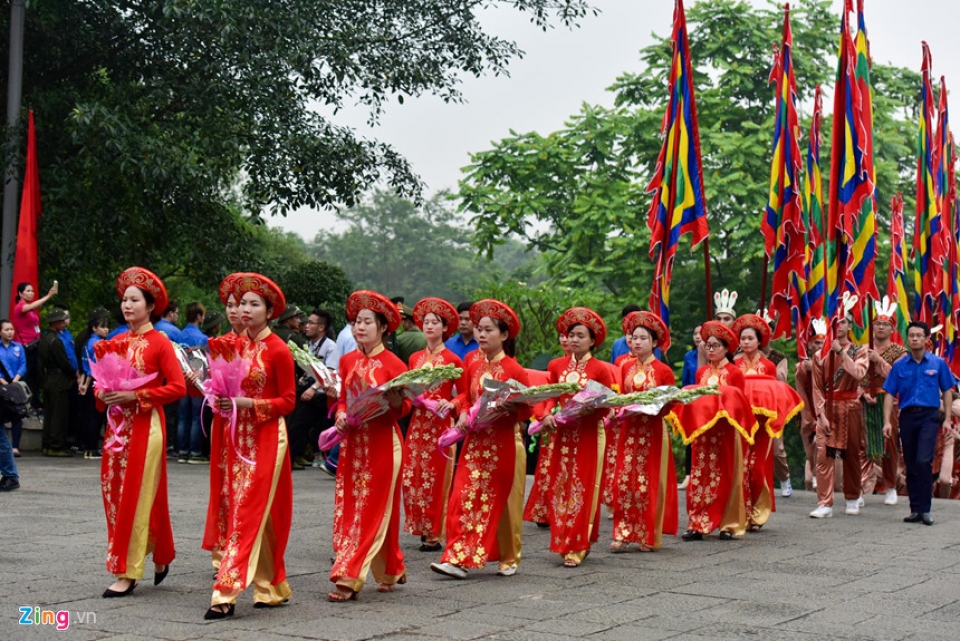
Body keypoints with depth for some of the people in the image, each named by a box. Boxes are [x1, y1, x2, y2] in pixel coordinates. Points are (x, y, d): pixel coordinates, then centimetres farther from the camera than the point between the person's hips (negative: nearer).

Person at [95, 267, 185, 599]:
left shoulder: (159, 343, -8)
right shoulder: (116, 342, 10)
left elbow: (177, 387, -15)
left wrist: (134, 396, -19)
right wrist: (102, 393, -4)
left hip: (145, 426, -7)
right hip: (117, 425, 7)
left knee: (137, 497, -4)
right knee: (115, 494, 8)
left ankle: (127, 572, 1)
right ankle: (159, 556, 22)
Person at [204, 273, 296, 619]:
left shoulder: (278, 350, -8)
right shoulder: (233, 345, 9)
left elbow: (287, 401, -8)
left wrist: (248, 404, -18)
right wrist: (220, 399, -3)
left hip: (266, 437, -6)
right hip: (236, 435, 6)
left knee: (248, 512, -9)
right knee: (251, 512, 9)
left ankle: (226, 591, -12)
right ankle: (272, 587, 19)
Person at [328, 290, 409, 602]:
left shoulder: (393, 364, -7)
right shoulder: (348, 361, 8)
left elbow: (404, 406, -3)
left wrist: (395, 402, -25)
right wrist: (341, 414, -3)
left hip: (382, 443, -6)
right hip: (352, 442, 6)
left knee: (372, 511, -5)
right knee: (348, 509, 7)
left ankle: (349, 579, -5)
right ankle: (391, 571, 21)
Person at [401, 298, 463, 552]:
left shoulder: (452, 360, -3)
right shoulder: (415, 358, 11)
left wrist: (450, 405, -20)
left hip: (441, 424, -5)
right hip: (417, 423, 5)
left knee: (436, 479, -3)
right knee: (412, 477, 3)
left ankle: (435, 534, 4)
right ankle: (421, 528, 15)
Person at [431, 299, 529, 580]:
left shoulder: (514, 370, -8)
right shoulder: (473, 368, 7)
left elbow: (526, 409, -7)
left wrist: (503, 412, -23)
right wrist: (463, 413, -1)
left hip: (505, 443, -4)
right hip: (476, 441, 5)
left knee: (503, 501, 5)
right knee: (465, 497, -3)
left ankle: (509, 559, 20)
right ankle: (459, 559, -2)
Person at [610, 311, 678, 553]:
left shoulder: (663, 371, -1)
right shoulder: (625, 367, 10)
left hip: (653, 431, -3)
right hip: (628, 429, 3)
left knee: (649, 483, 0)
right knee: (624, 480, -2)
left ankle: (649, 537, 9)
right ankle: (623, 535, 2)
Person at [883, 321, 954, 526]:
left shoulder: (938, 363, 3)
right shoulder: (899, 366, 5)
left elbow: (947, 392, 7)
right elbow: (890, 394, 5)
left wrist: (947, 419, 0)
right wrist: (887, 421, -3)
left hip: (930, 416, -3)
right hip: (908, 416, 3)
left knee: (923, 461, -17)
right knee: (911, 465, 8)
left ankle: (925, 509, -9)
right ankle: (915, 510, 17)